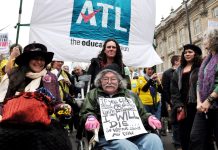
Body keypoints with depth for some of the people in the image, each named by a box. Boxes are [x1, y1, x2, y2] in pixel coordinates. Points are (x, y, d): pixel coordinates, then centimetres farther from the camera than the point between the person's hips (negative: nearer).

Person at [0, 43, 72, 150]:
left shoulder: (51, 78, 10)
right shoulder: (14, 75, 6)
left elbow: (56, 103, 15)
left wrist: (62, 106, -4)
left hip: (42, 124, 1)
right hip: (13, 123, 0)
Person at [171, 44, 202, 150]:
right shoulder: (178, 71, 15)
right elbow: (174, 89, 10)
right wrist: (177, 105, -1)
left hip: (195, 105, -4)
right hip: (183, 107, 4)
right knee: (183, 133, 9)